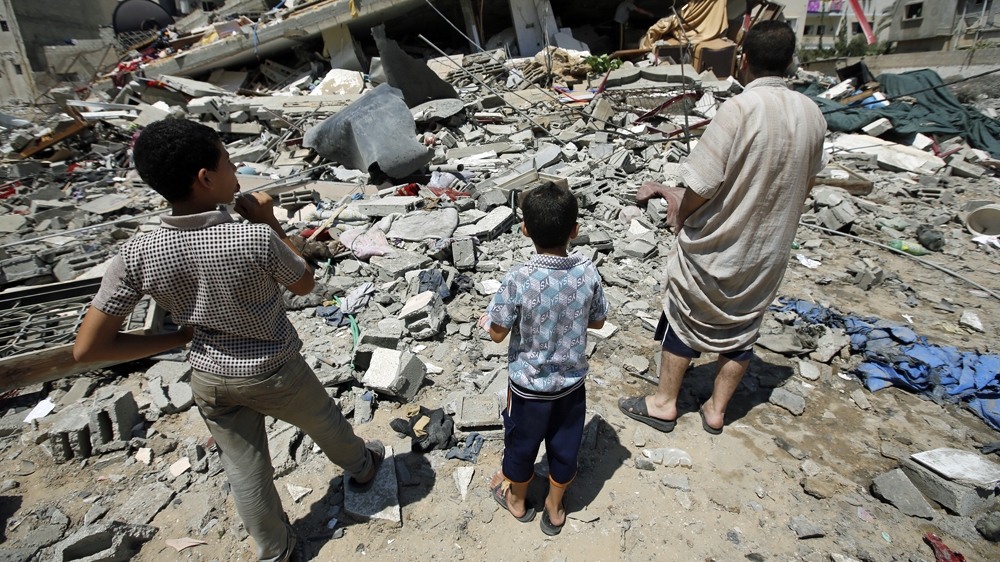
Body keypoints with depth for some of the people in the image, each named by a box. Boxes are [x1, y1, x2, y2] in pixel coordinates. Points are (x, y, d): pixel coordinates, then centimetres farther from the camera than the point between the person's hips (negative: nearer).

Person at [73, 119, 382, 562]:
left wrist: (176, 338, -4)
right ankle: (361, 467, 56)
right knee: (325, 424, 27)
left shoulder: (138, 255, -20)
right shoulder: (258, 240, -31)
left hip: (211, 380, 3)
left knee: (245, 471, 21)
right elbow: (304, 284, -10)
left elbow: (87, 348, -14)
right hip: (276, 372, -2)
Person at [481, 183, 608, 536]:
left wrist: (488, 320, 3)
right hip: (572, 382, 3)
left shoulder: (518, 280, -28)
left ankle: (517, 500, 49)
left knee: (522, 444, 23)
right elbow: (597, 321, -2)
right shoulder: (588, 273, -17)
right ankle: (554, 509, 46)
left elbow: (498, 333, -17)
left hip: (529, 386, -2)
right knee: (564, 447, 24)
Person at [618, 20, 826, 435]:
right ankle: (716, 410, 32)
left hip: (715, 247, -5)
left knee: (685, 321, 12)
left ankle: (664, 402, 27)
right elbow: (806, 183, 10)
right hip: (770, 251, 6)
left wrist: (681, 216, -5)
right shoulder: (811, 114, -2)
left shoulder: (740, 109, -22)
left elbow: (702, 183, -24)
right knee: (743, 328, 18)